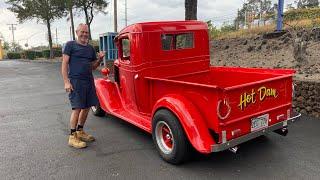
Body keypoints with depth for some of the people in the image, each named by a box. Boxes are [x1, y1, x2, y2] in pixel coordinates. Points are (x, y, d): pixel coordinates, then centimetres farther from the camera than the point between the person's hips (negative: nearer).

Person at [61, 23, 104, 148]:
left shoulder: (90, 48, 17)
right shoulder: (70, 45, 1)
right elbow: (64, 64, -5)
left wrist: (100, 59, 0)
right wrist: (66, 82, -14)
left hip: (89, 81, 6)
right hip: (75, 81, -6)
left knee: (87, 107, 9)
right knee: (77, 108, -9)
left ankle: (80, 131, 26)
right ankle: (72, 137, 2)